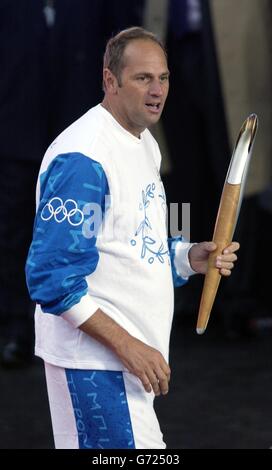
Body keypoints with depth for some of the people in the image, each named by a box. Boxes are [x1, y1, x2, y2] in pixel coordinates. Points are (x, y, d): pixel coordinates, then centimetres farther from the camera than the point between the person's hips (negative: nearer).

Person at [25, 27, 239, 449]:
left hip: (133, 352, 9)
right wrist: (127, 345, -24)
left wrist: (192, 257, 1)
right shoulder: (82, 156, -19)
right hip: (92, 361, -9)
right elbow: (51, 279, -23)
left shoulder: (145, 144, 11)